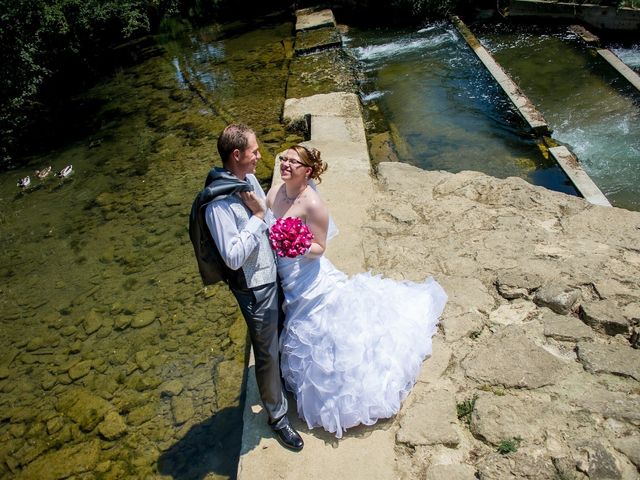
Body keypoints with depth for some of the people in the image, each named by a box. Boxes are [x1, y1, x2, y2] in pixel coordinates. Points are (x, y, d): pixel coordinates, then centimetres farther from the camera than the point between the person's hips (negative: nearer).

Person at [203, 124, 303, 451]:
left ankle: (285, 377, 57)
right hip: (254, 287, -8)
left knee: (282, 334, 28)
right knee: (267, 352, 10)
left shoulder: (248, 179, -2)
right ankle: (277, 416, 33)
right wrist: (257, 217, -26)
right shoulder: (219, 203, -28)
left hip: (274, 271, 8)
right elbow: (233, 257, -31)